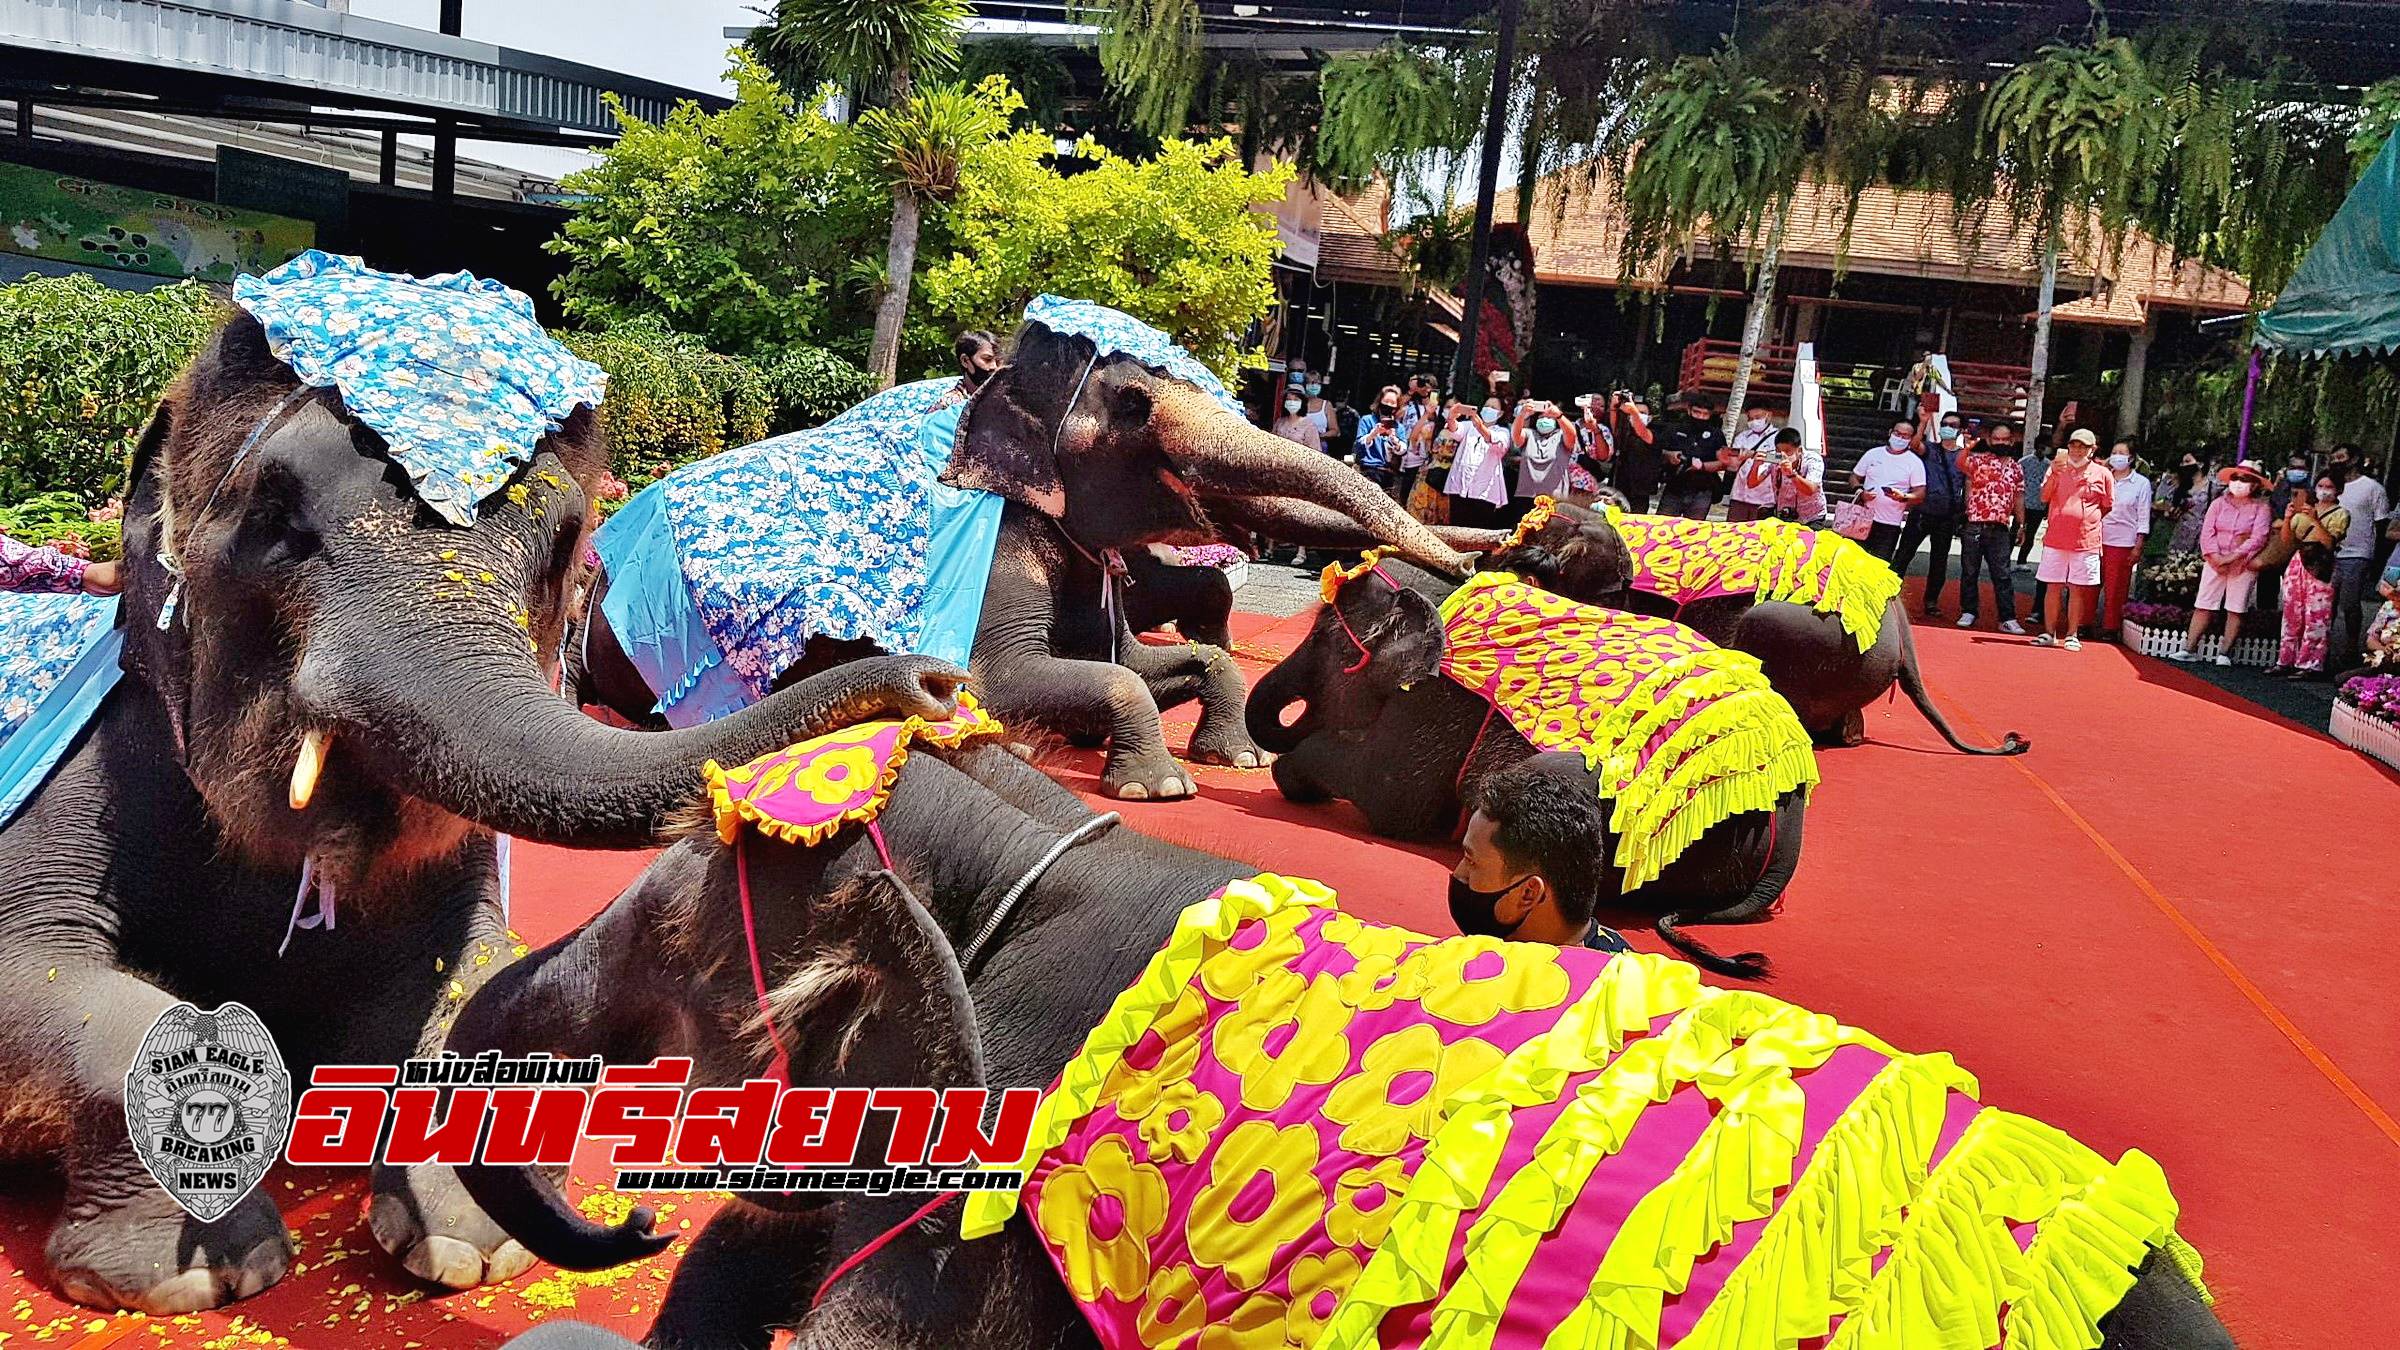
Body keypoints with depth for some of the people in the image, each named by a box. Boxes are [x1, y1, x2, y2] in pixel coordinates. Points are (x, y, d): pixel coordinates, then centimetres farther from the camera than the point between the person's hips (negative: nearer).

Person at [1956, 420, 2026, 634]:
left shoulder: (2016, 468, 13)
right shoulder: (1978, 460, 1)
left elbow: (2018, 497, 18)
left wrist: (2021, 524, 14)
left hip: (1999, 528, 2)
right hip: (1973, 525, -2)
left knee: (2003, 575, 0)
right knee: (1969, 571, 6)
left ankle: (2008, 618, 1)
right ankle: (1968, 612, 17)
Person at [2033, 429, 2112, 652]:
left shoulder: (2102, 474, 4)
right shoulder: (2057, 468, 7)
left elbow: (2108, 507, 11)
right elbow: (2044, 497, -3)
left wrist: (2087, 520, 4)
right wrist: (2054, 475, -15)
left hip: (2086, 542, -1)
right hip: (2055, 539, 1)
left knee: (2077, 589, 2)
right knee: (2053, 587, 4)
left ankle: (2072, 635, 9)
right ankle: (2050, 633, 10)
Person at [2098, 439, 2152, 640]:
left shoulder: (2141, 484, 2)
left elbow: (2143, 518, 1)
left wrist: (2138, 547, -4)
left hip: (2122, 543, -2)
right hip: (2097, 539, 3)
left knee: (2115, 590, 0)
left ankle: (2111, 629, 9)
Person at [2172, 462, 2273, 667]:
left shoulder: (2261, 508, -2)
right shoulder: (2218, 504, 7)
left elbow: (2258, 539, -11)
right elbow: (2207, 532, 0)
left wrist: (2233, 557, -18)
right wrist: (2215, 556, -14)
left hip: (2244, 564, -2)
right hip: (2215, 562, 2)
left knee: (2236, 609, 0)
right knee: (2203, 606, 0)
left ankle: (2225, 653, 4)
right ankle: (2190, 649, 0)